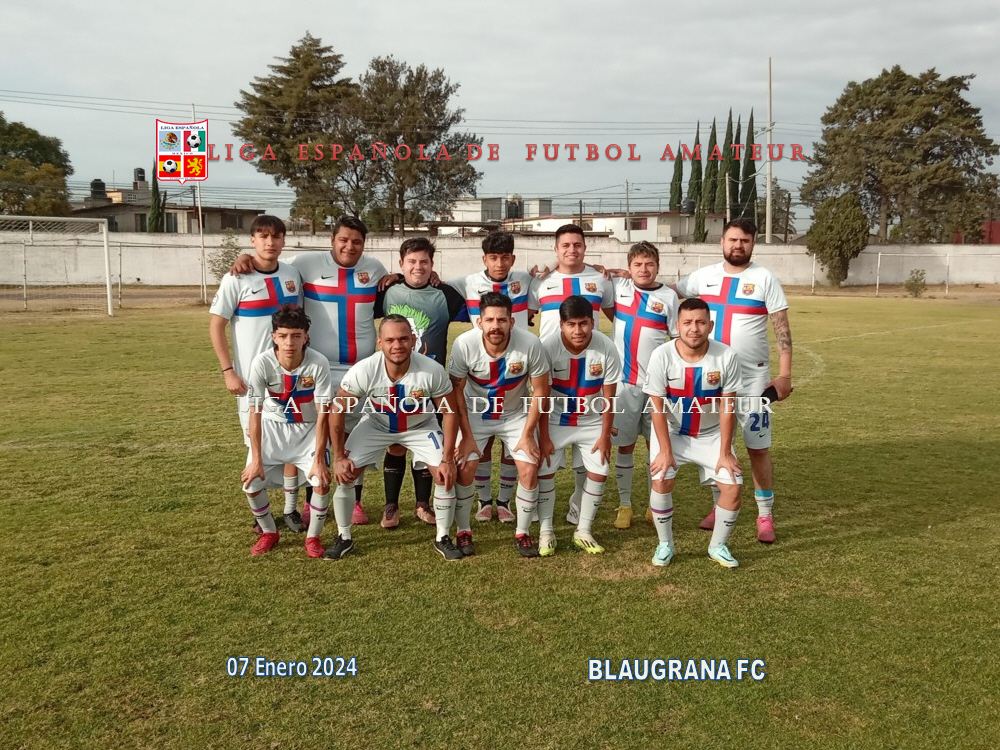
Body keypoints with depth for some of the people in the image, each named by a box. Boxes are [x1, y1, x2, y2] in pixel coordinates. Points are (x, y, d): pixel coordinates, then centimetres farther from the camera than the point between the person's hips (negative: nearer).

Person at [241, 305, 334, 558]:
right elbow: (255, 413, -17)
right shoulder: (262, 363, -24)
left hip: (309, 429, -1)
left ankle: (313, 536, 7)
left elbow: (323, 414, -21)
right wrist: (256, 459, -15)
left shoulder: (319, 363, -27)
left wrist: (319, 460, -21)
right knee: (251, 484, -8)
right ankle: (269, 532, 21)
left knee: (322, 480, -19)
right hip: (272, 427, 1)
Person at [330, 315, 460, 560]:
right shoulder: (362, 371, -32)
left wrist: (447, 459, -18)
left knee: (445, 475, -13)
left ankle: (443, 538, 11)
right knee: (345, 474, -8)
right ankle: (344, 538, 15)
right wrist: (338, 457, -14)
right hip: (375, 425, 1)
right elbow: (337, 412, -17)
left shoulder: (433, 371, -32)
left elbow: (450, 412, -18)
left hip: (420, 426, 0)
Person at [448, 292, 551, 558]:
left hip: (516, 414, 0)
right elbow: (456, 393, -14)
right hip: (475, 413, 0)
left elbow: (540, 391, -14)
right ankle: (463, 532, 10)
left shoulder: (530, 344, -27)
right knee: (464, 468, -11)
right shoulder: (464, 344, -26)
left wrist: (527, 434, -12)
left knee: (529, 469, -9)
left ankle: (523, 533, 11)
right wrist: (467, 436, -13)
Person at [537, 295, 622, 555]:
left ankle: (583, 531, 16)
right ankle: (545, 531, 14)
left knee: (599, 473, -1)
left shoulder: (606, 348, -21)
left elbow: (609, 396, -10)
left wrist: (605, 435, -6)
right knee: (544, 472, -4)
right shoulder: (548, 347, -24)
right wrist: (543, 436, -12)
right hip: (555, 421, -1)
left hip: (592, 422, 1)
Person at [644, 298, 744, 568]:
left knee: (732, 487, -8)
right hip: (670, 431, -1)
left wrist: (725, 452, -10)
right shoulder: (662, 356, -22)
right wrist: (665, 450, -16)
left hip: (711, 434, 1)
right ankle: (665, 544, 7)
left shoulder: (726, 357, -20)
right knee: (661, 481, -18)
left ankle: (718, 546, 17)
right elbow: (658, 407, -16)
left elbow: (727, 408, -12)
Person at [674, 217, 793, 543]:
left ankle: (765, 516, 15)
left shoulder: (765, 279, -4)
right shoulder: (704, 276, 4)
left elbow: (782, 329, -6)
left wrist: (785, 375, -12)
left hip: (753, 378, -3)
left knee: (758, 448, 2)